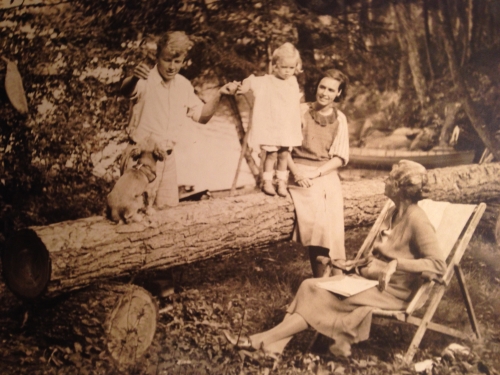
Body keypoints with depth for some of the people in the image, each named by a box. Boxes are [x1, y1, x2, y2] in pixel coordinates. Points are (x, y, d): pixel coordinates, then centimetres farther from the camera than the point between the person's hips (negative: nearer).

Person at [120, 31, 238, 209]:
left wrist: (218, 95, -6)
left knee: (168, 207, 13)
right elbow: (125, 91, -37)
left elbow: (202, 116, 11)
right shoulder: (145, 80, -15)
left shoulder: (183, 85, 5)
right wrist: (133, 78, -61)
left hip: (167, 157, 6)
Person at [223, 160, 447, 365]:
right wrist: (360, 263, 3)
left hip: (393, 290, -8)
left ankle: (261, 341, -15)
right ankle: (271, 347, -22)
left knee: (325, 302, -20)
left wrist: (396, 263, -31)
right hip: (370, 276, 8)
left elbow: (438, 265, -24)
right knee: (311, 287, -11)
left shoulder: (416, 220, -17)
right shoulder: (393, 213, 11)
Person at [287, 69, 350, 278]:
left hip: (327, 177, 2)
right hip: (301, 177, -2)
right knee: (313, 230, -13)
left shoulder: (339, 119, 7)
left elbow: (341, 157, 3)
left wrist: (316, 173, -11)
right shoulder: (301, 111, 0)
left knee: (330, 231, -4)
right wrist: (296, 173, -14)